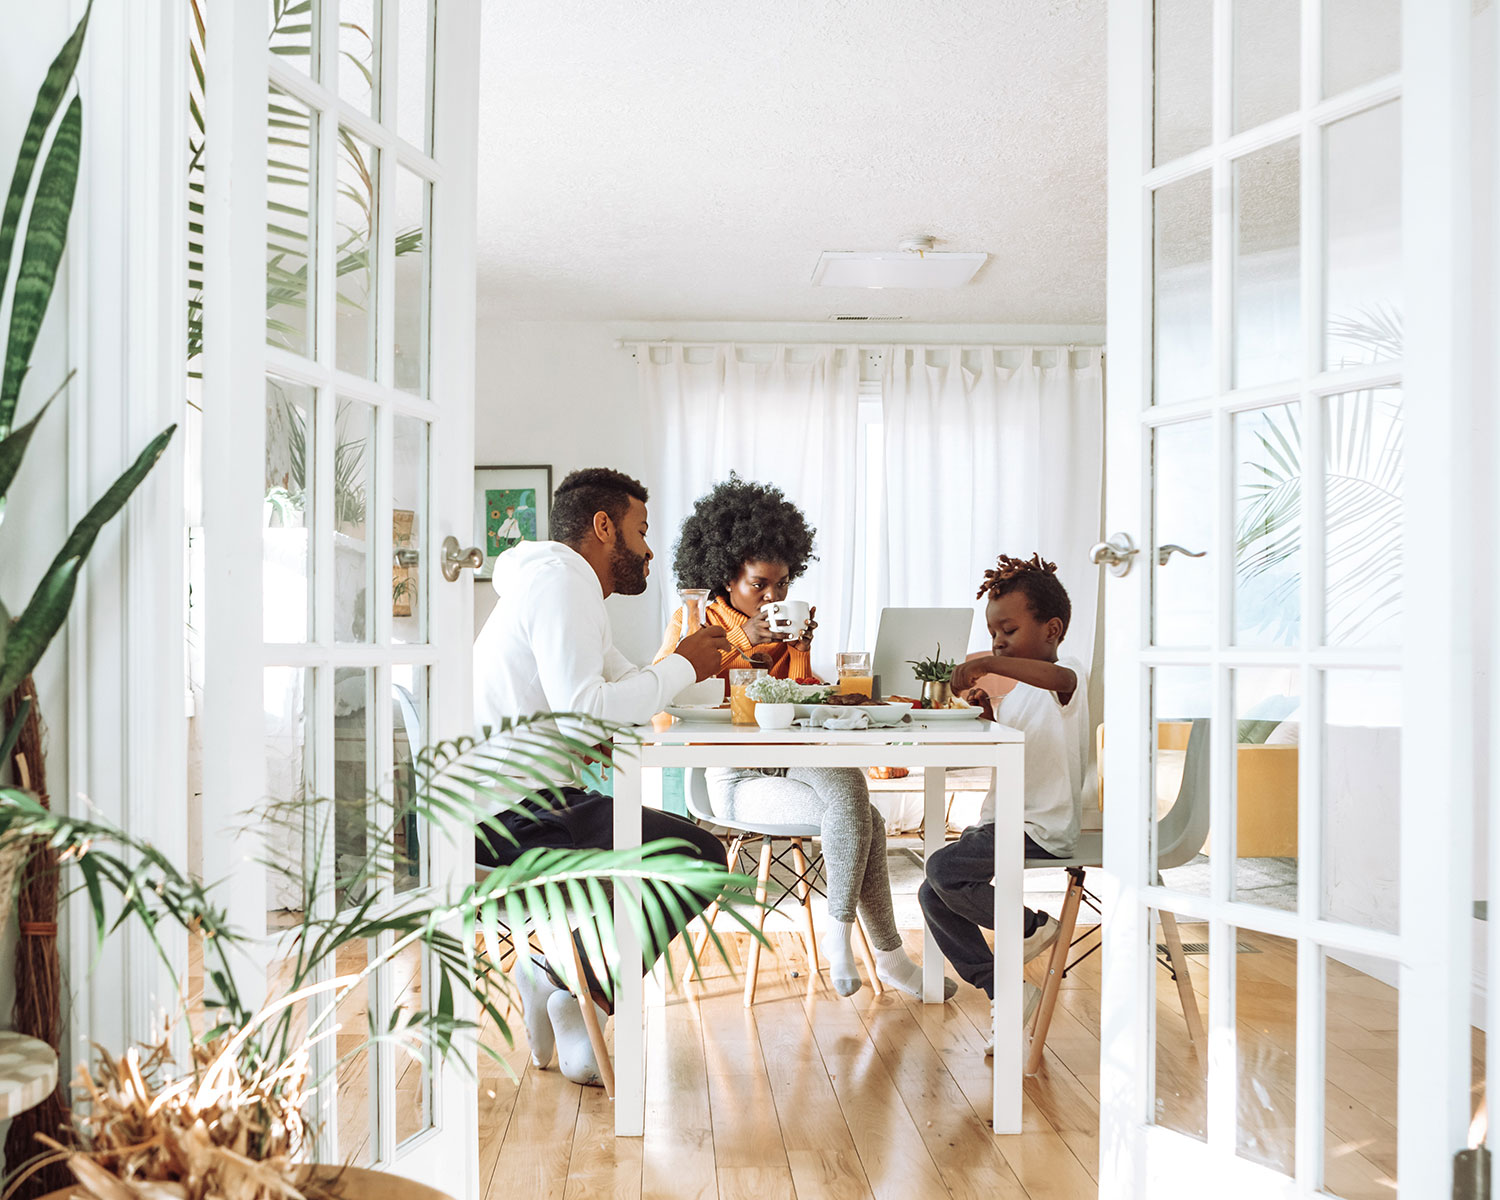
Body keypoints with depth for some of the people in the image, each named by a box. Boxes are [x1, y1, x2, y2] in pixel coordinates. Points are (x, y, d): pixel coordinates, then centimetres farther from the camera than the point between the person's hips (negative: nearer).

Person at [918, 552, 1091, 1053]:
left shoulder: (1068, 680, -11)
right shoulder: (1018, 691, 17)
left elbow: (1059, 676, -38)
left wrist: (988, 664, -43)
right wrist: (989, 715, 5)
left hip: (1041, 831, -10)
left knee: (943, 869, -25)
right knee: (932, 896, 1)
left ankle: (1032, 926, -2)